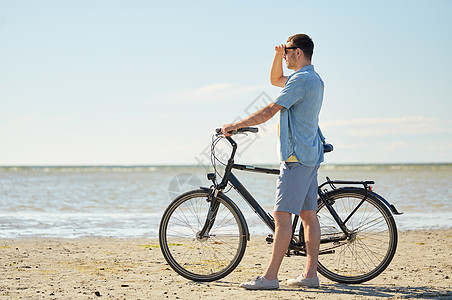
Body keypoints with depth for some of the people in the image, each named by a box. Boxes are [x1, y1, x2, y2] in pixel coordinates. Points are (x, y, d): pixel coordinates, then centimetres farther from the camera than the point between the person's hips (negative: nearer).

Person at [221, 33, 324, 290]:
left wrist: (236, 126, -12)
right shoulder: (315, 79, 17)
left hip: (297, 156, -10)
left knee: (282, 214, -11)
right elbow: (275, 80, 31)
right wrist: (278, 55, 14)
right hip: (311, 155, 10)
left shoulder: (301, 80, -15)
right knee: (308, 214, 9)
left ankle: (270, 277, -12)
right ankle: (311, 274, 11)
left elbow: (270, 110, -18)